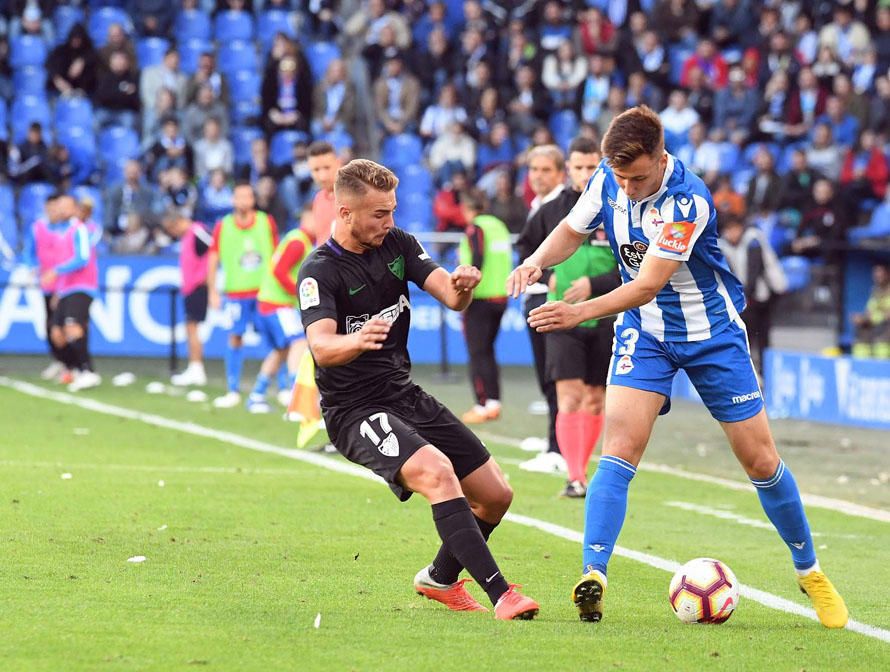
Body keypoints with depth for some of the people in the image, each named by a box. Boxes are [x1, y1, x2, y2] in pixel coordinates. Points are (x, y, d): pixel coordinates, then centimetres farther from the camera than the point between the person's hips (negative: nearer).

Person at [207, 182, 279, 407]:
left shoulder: (267, 223, 2)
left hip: (265, 290, 0)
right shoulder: (223, 227, 1)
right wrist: (212, 292, -3)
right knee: (234, 338, -1)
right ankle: (233, 392, 5)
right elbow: (212, 261, 5)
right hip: (235, 292, 0)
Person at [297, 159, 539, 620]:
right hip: (355, 410, -7)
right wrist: (356, 342, -54)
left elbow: (451, 297, -5)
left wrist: (462, 286, -30)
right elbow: (321, 347, -31)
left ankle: (440, 579, 32)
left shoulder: (397, 244, 5)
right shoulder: (319, 272, -15)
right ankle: (500, 595, -36)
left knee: (496, 495, 7)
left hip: (406, 396, 7)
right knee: (437, 472, -33)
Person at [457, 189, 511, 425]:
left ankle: (483, 405, -5)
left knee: (478, 353, -3)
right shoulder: (499, 226, 11)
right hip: (501, 297, 8)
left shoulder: (475, 229, -11)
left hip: (480, 298, -8)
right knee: (487, 350, 15)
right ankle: (494, 402, 12)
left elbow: (477, 263, -20)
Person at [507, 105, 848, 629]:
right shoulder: (608, 179, -11)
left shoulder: (688, 201, -29)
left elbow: (648, 285, -33)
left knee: (761, 461, 3)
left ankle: (810, 572, 23)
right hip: (644, 334, 3)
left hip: (713, 335, -3)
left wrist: (580, 312, -43)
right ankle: (594, 576, -27)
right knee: (621, 448, -19)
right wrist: (537, 260, -15)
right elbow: (573, 230, 7)